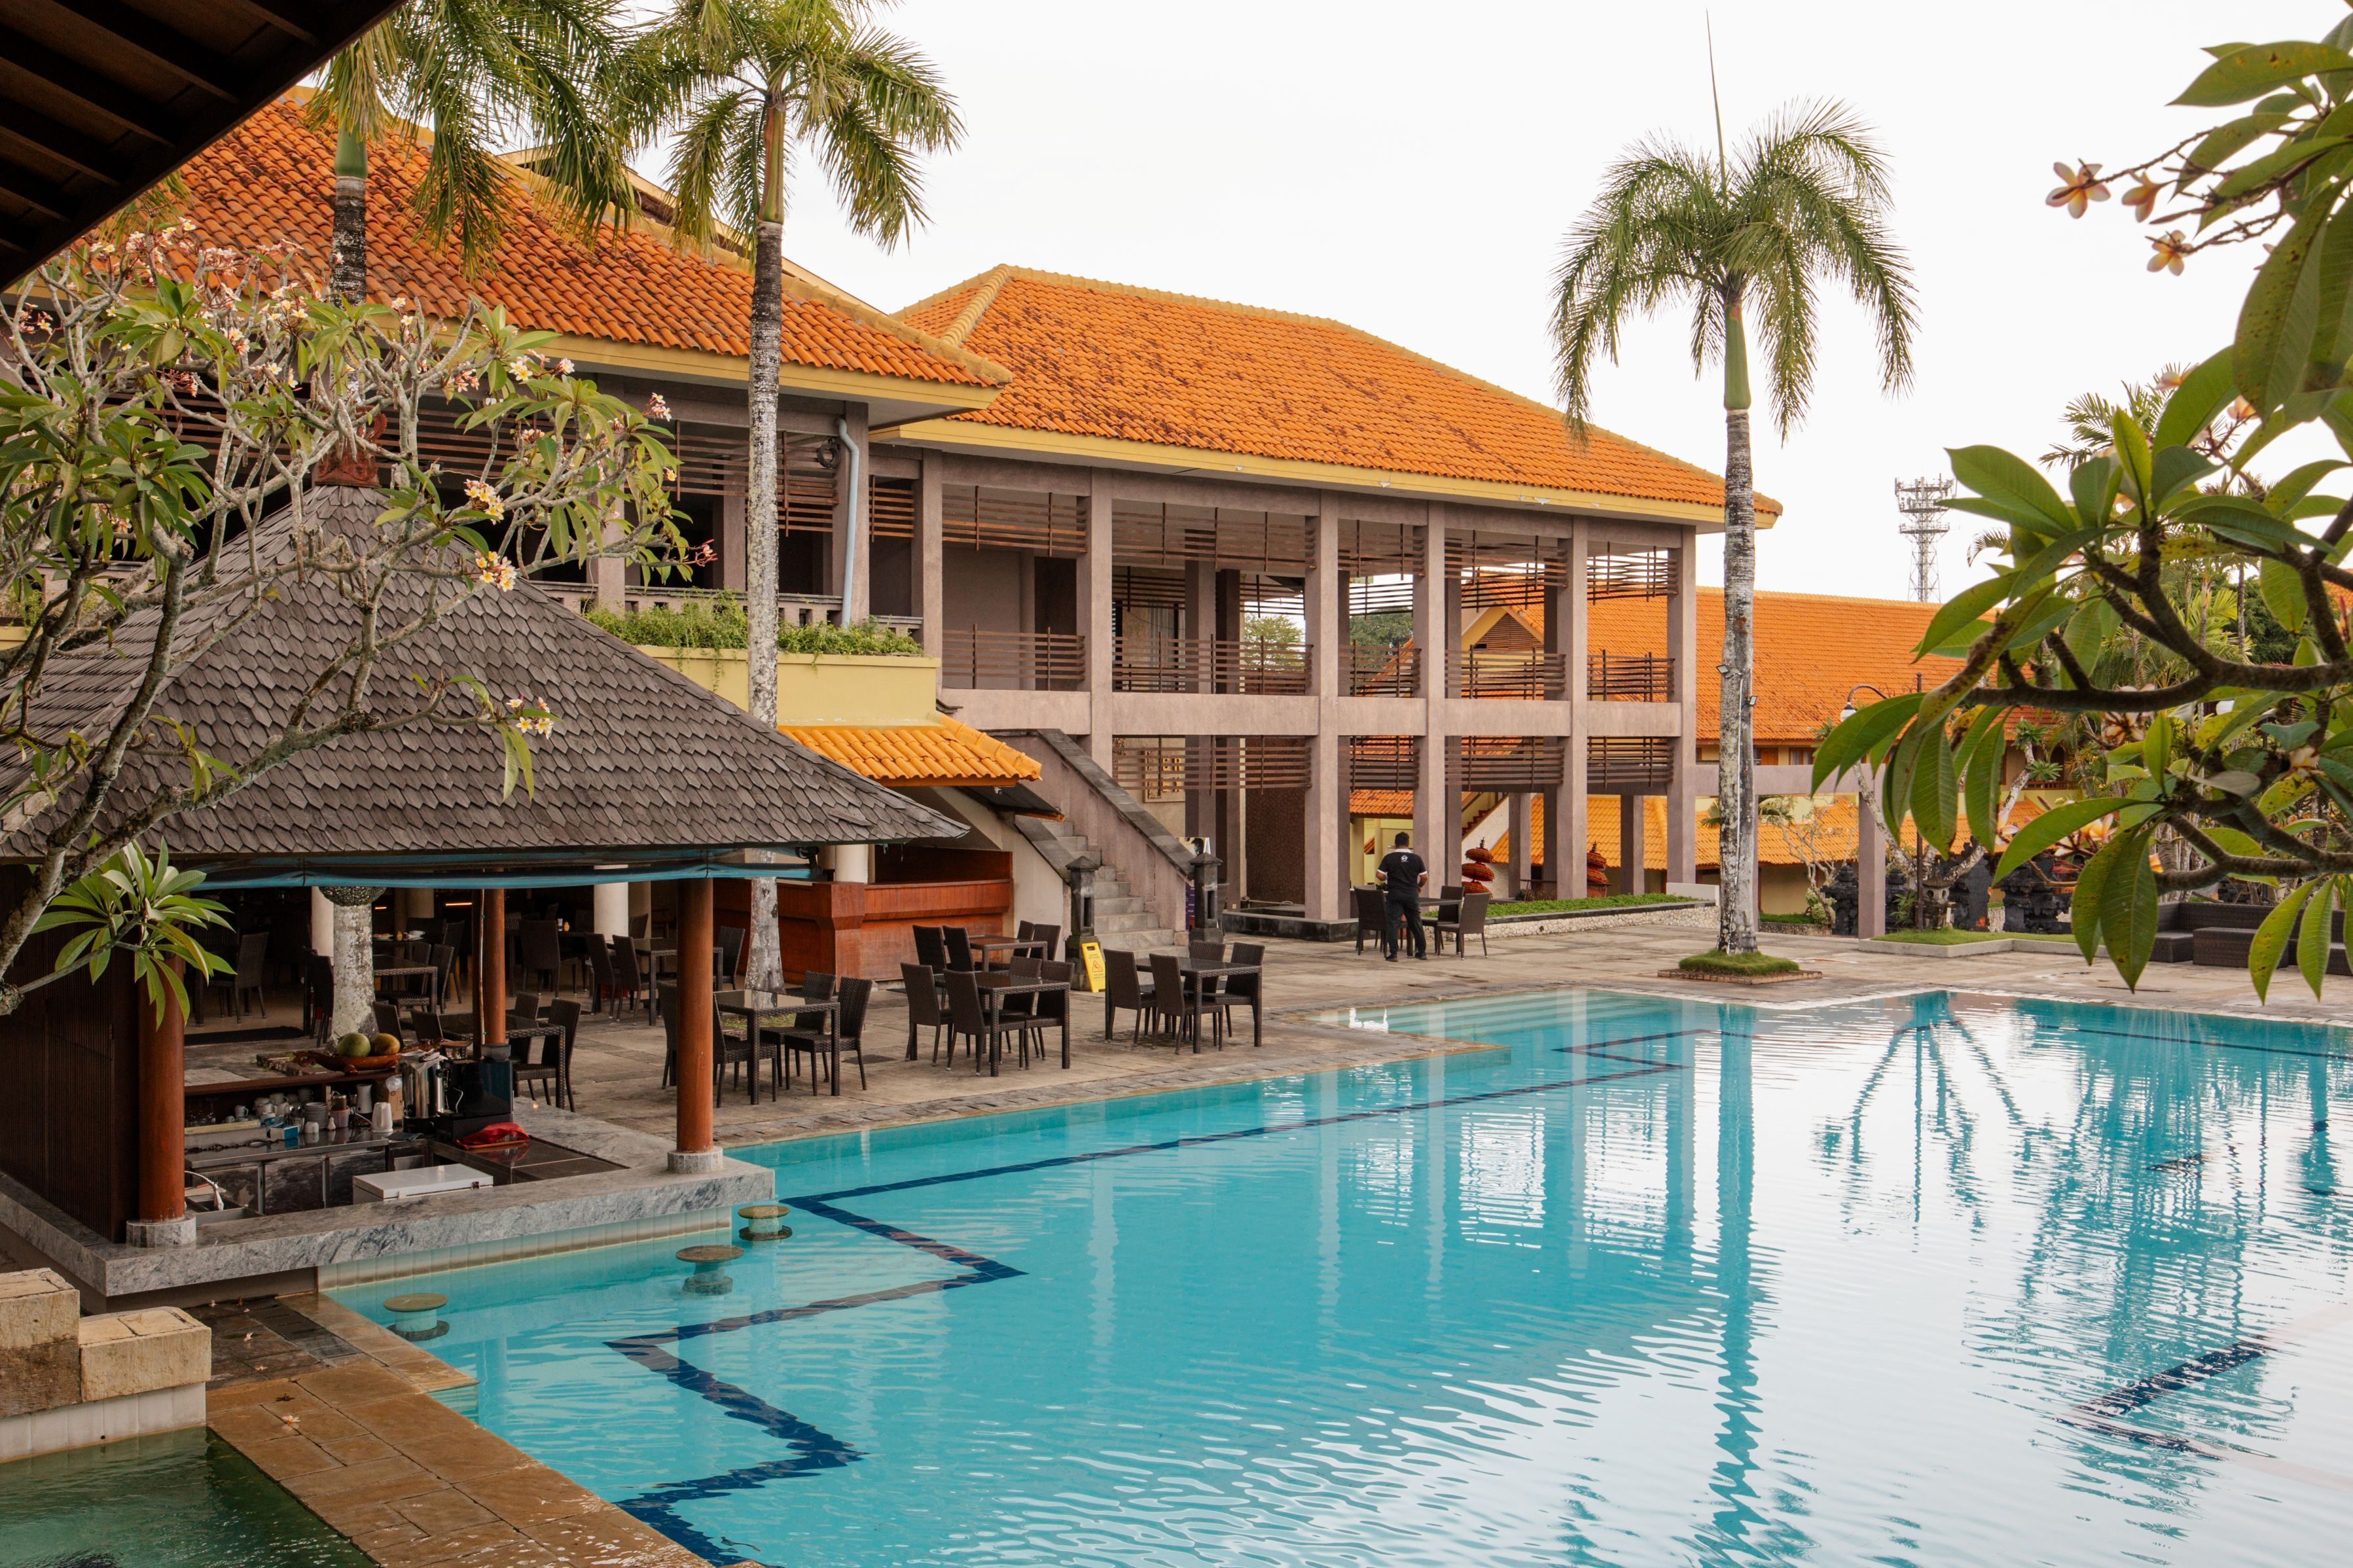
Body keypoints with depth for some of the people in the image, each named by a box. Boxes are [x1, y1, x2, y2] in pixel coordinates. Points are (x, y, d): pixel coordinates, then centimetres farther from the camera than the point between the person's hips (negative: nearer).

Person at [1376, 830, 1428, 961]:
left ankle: (1393, 953, -7)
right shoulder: (1416, 858, 1)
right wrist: (1419, 886, 20)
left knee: (1392, 923, 0)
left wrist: (1386, 880, 13)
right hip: (1412, 894, 2)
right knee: (1416, 923, 13)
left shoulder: (1389, 858, -4)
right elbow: (1425, 877, 1)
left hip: (1395, 894, -2)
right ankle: (1422, 951, 21)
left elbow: (1380, 875, -8)